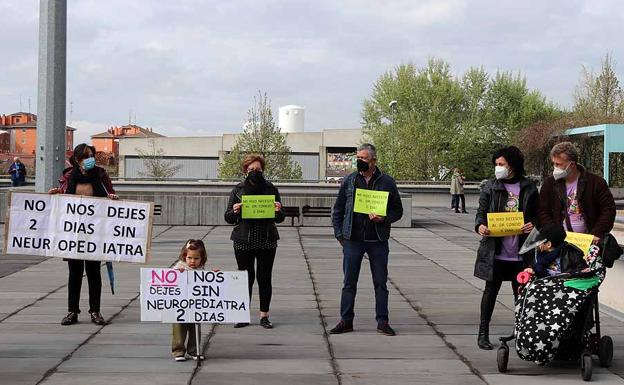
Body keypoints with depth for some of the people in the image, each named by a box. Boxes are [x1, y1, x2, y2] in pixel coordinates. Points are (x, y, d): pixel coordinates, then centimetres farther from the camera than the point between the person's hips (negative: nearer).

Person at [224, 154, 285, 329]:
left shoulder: (270, 189, 5)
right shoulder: (238, 190, 4)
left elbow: (280, 218, 6)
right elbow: (228, 218, 3)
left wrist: (278, 211, -16)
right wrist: (234, 211, -18)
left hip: (267, 240, 0)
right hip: (243, 241, 0)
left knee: (264, 278, 4)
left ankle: (264, 316, 12)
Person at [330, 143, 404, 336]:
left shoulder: (387, 182, 2)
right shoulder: (349, 181, 6)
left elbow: (397, 210, 6)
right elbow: (337, 210, 11)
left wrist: (383, 219, -13)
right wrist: (339, 234, 3)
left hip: (378, 241, -1)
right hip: (352, 239, 1)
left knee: (380, 283, 5)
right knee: (349, 282, 6)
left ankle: (382, 321, 14)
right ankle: (346, 320, 14)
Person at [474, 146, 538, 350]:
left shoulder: (529, 187, 3)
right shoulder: (490, 187, 3)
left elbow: (536, 214, 9)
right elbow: (481, 212, 4)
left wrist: (532, 225, -13)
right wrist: (480, 226, -17)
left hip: (521, 252, 1)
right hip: (495, 250, -1)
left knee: (522, 292, 10)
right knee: (491, 290, 5)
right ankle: (483, 333, 13)